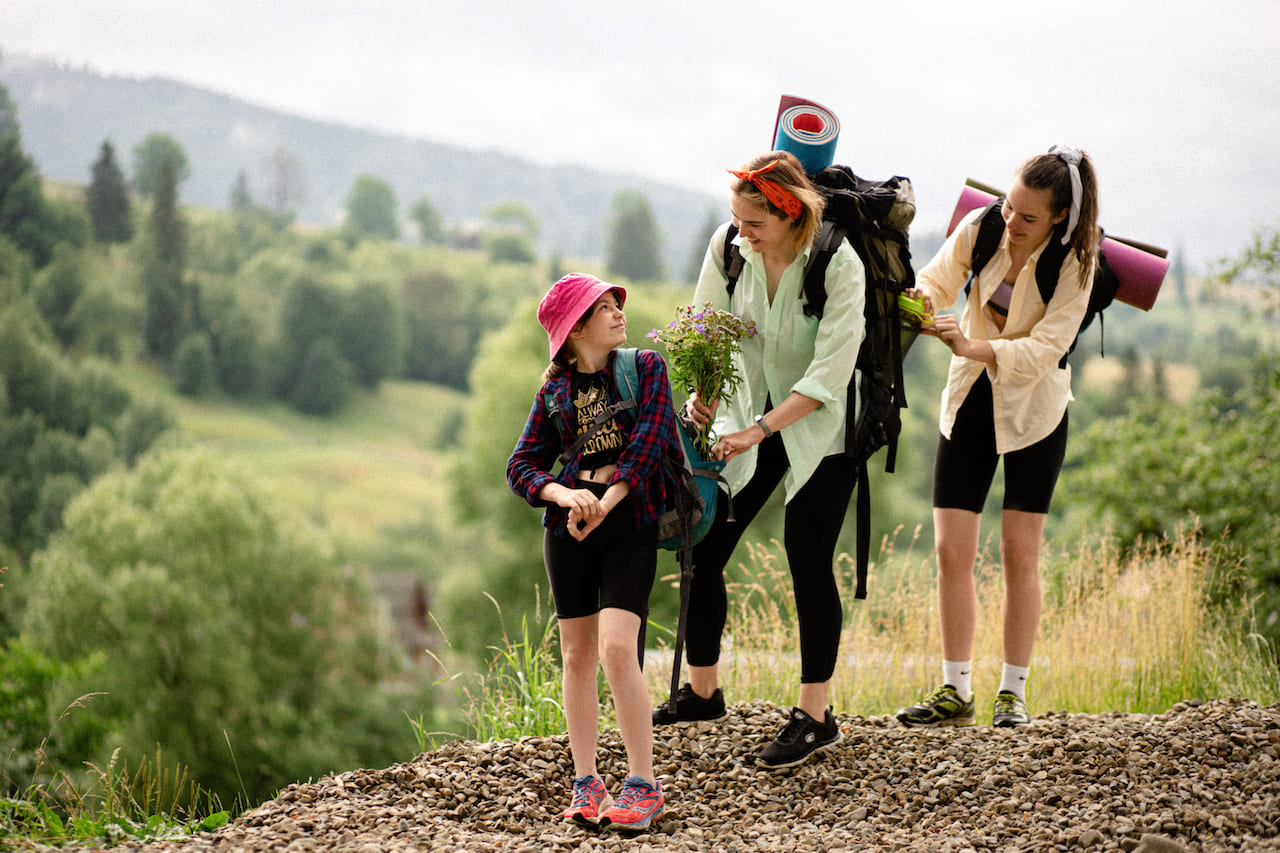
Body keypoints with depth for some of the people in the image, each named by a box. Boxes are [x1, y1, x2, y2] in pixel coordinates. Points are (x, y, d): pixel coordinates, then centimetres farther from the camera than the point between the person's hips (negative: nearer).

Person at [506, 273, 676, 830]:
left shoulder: (646, 367, 5)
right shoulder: (554, 390, 9)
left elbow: (652, 434, -8)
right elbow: (520, 467, 6)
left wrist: (606, 501, -18)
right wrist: (564, 494, -15)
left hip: (629, 521, -3)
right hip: (568, 527, 3)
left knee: (617, 648, -15)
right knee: (577, 654, 5)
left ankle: (644, 785, -9)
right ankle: (585, 782, 14)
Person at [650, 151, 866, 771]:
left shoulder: (839, 266, -23)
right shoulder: (727, 247, -10)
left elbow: (828, 375, -23)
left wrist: (761, 430, -26)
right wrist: (703, 392, -17)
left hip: (819, 430, -5)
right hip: (747, 422, 5)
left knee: (808, 563, -6)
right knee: (702, 551, 0)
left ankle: (814, 716, 5)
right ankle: (701, 692, 19)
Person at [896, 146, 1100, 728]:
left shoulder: (1074, 264, -18)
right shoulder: (979, 229, -9)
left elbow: (1045, 349, -25)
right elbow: (936, 283, -6)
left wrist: (973, 347, -38)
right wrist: (920, 301, -30)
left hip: (1034, 408, -3)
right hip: (970, 401, 3)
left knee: (1019, 555, -1)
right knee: (951, 550, -2)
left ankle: (1012, 692, 9)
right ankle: (956, 692, 5)